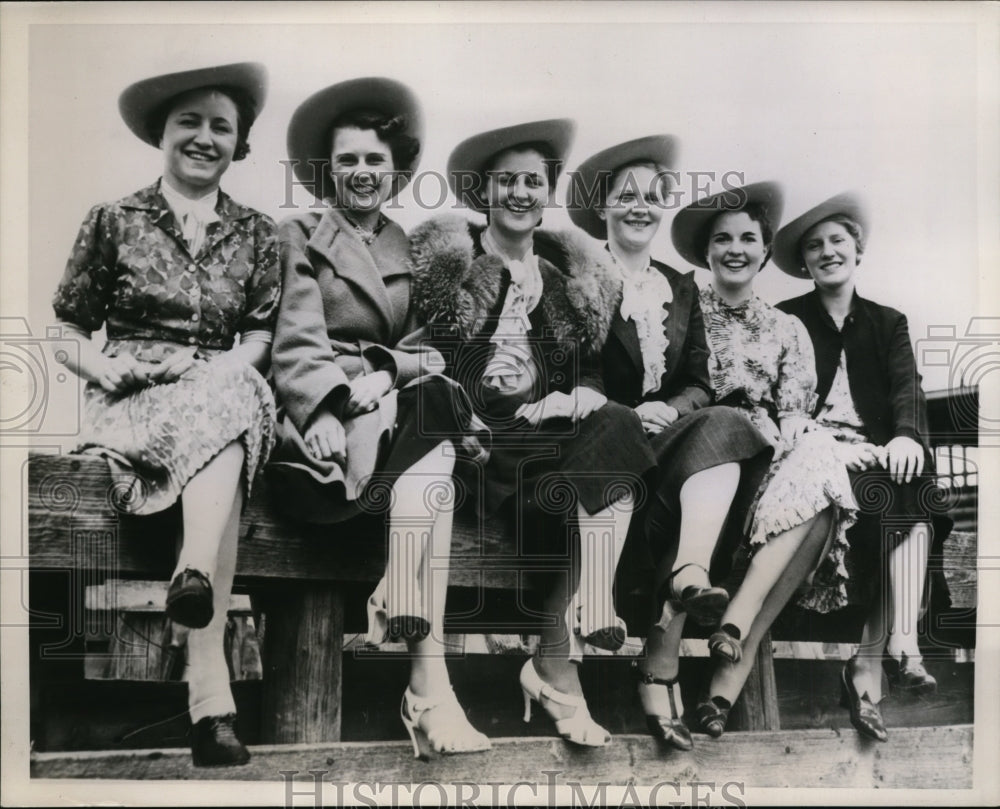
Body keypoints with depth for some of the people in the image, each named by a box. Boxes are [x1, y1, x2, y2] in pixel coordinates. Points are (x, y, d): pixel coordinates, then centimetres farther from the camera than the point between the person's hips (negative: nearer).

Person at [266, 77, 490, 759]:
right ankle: (428, 682, -38)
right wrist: (328, 409, -23)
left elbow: (426, 347, 14)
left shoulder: (408, 247, 24)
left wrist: (386, 374, -10)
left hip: (393, 401, 3)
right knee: (431, 455, -33)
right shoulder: (299, 236, 11)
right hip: (317, 416, -3)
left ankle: (428, 691, -37)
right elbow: (296, 344, -3)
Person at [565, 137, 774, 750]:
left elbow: (701, 384, 14)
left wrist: (671, 410, -10)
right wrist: (629, 414, -16)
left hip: (675, 433, 4)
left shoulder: (682, 289, 21)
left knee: (717, 430, -30)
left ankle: (686, 578, -45)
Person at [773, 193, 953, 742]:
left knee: (912, 489, -31)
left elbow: (907, 389, 5)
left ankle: (869, 665, -36)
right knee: (885, 498, -33)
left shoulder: (888, 323, 22)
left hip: (881, 453, 3)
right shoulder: (786, 320, 12)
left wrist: (907, 435, -18)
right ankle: (896, 649, -34)